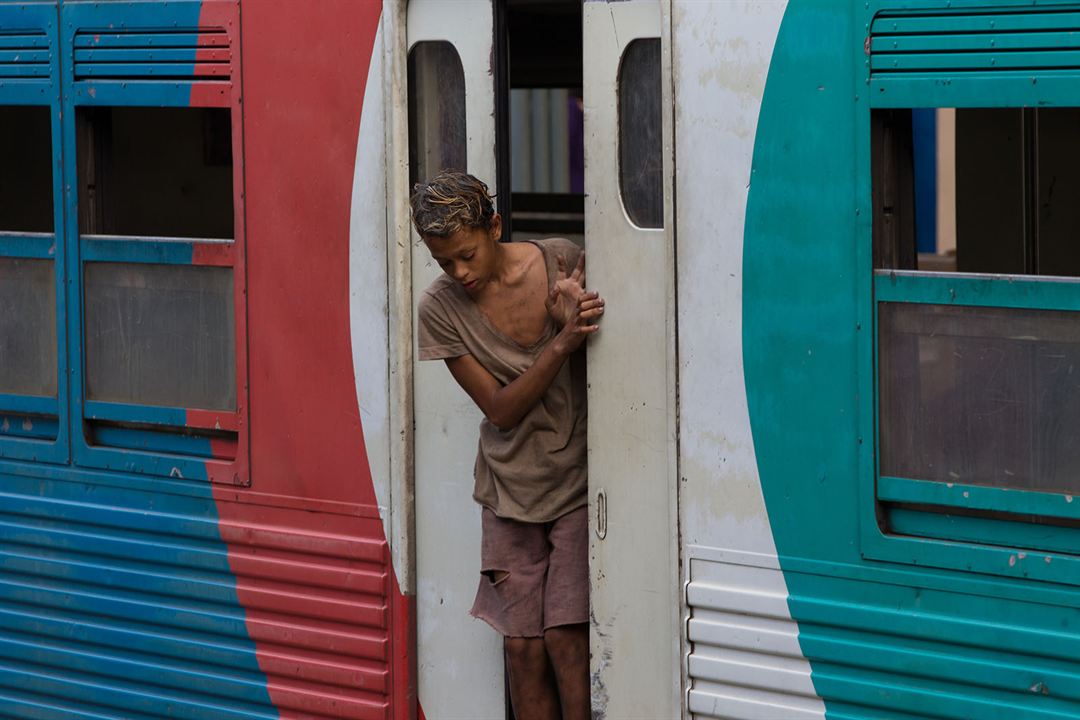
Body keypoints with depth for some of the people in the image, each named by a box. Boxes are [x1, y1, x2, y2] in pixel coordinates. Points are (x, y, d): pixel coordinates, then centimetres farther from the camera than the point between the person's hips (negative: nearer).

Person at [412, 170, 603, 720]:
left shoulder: (564, 262, -9)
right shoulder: (441, 309, -8)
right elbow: (500, 408, -12)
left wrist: (573, 319, -23)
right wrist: (563, 341, -27)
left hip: (578, 482, -2)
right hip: (511, 490, 2)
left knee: (565, 637, -10)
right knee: (523, 645, 1)